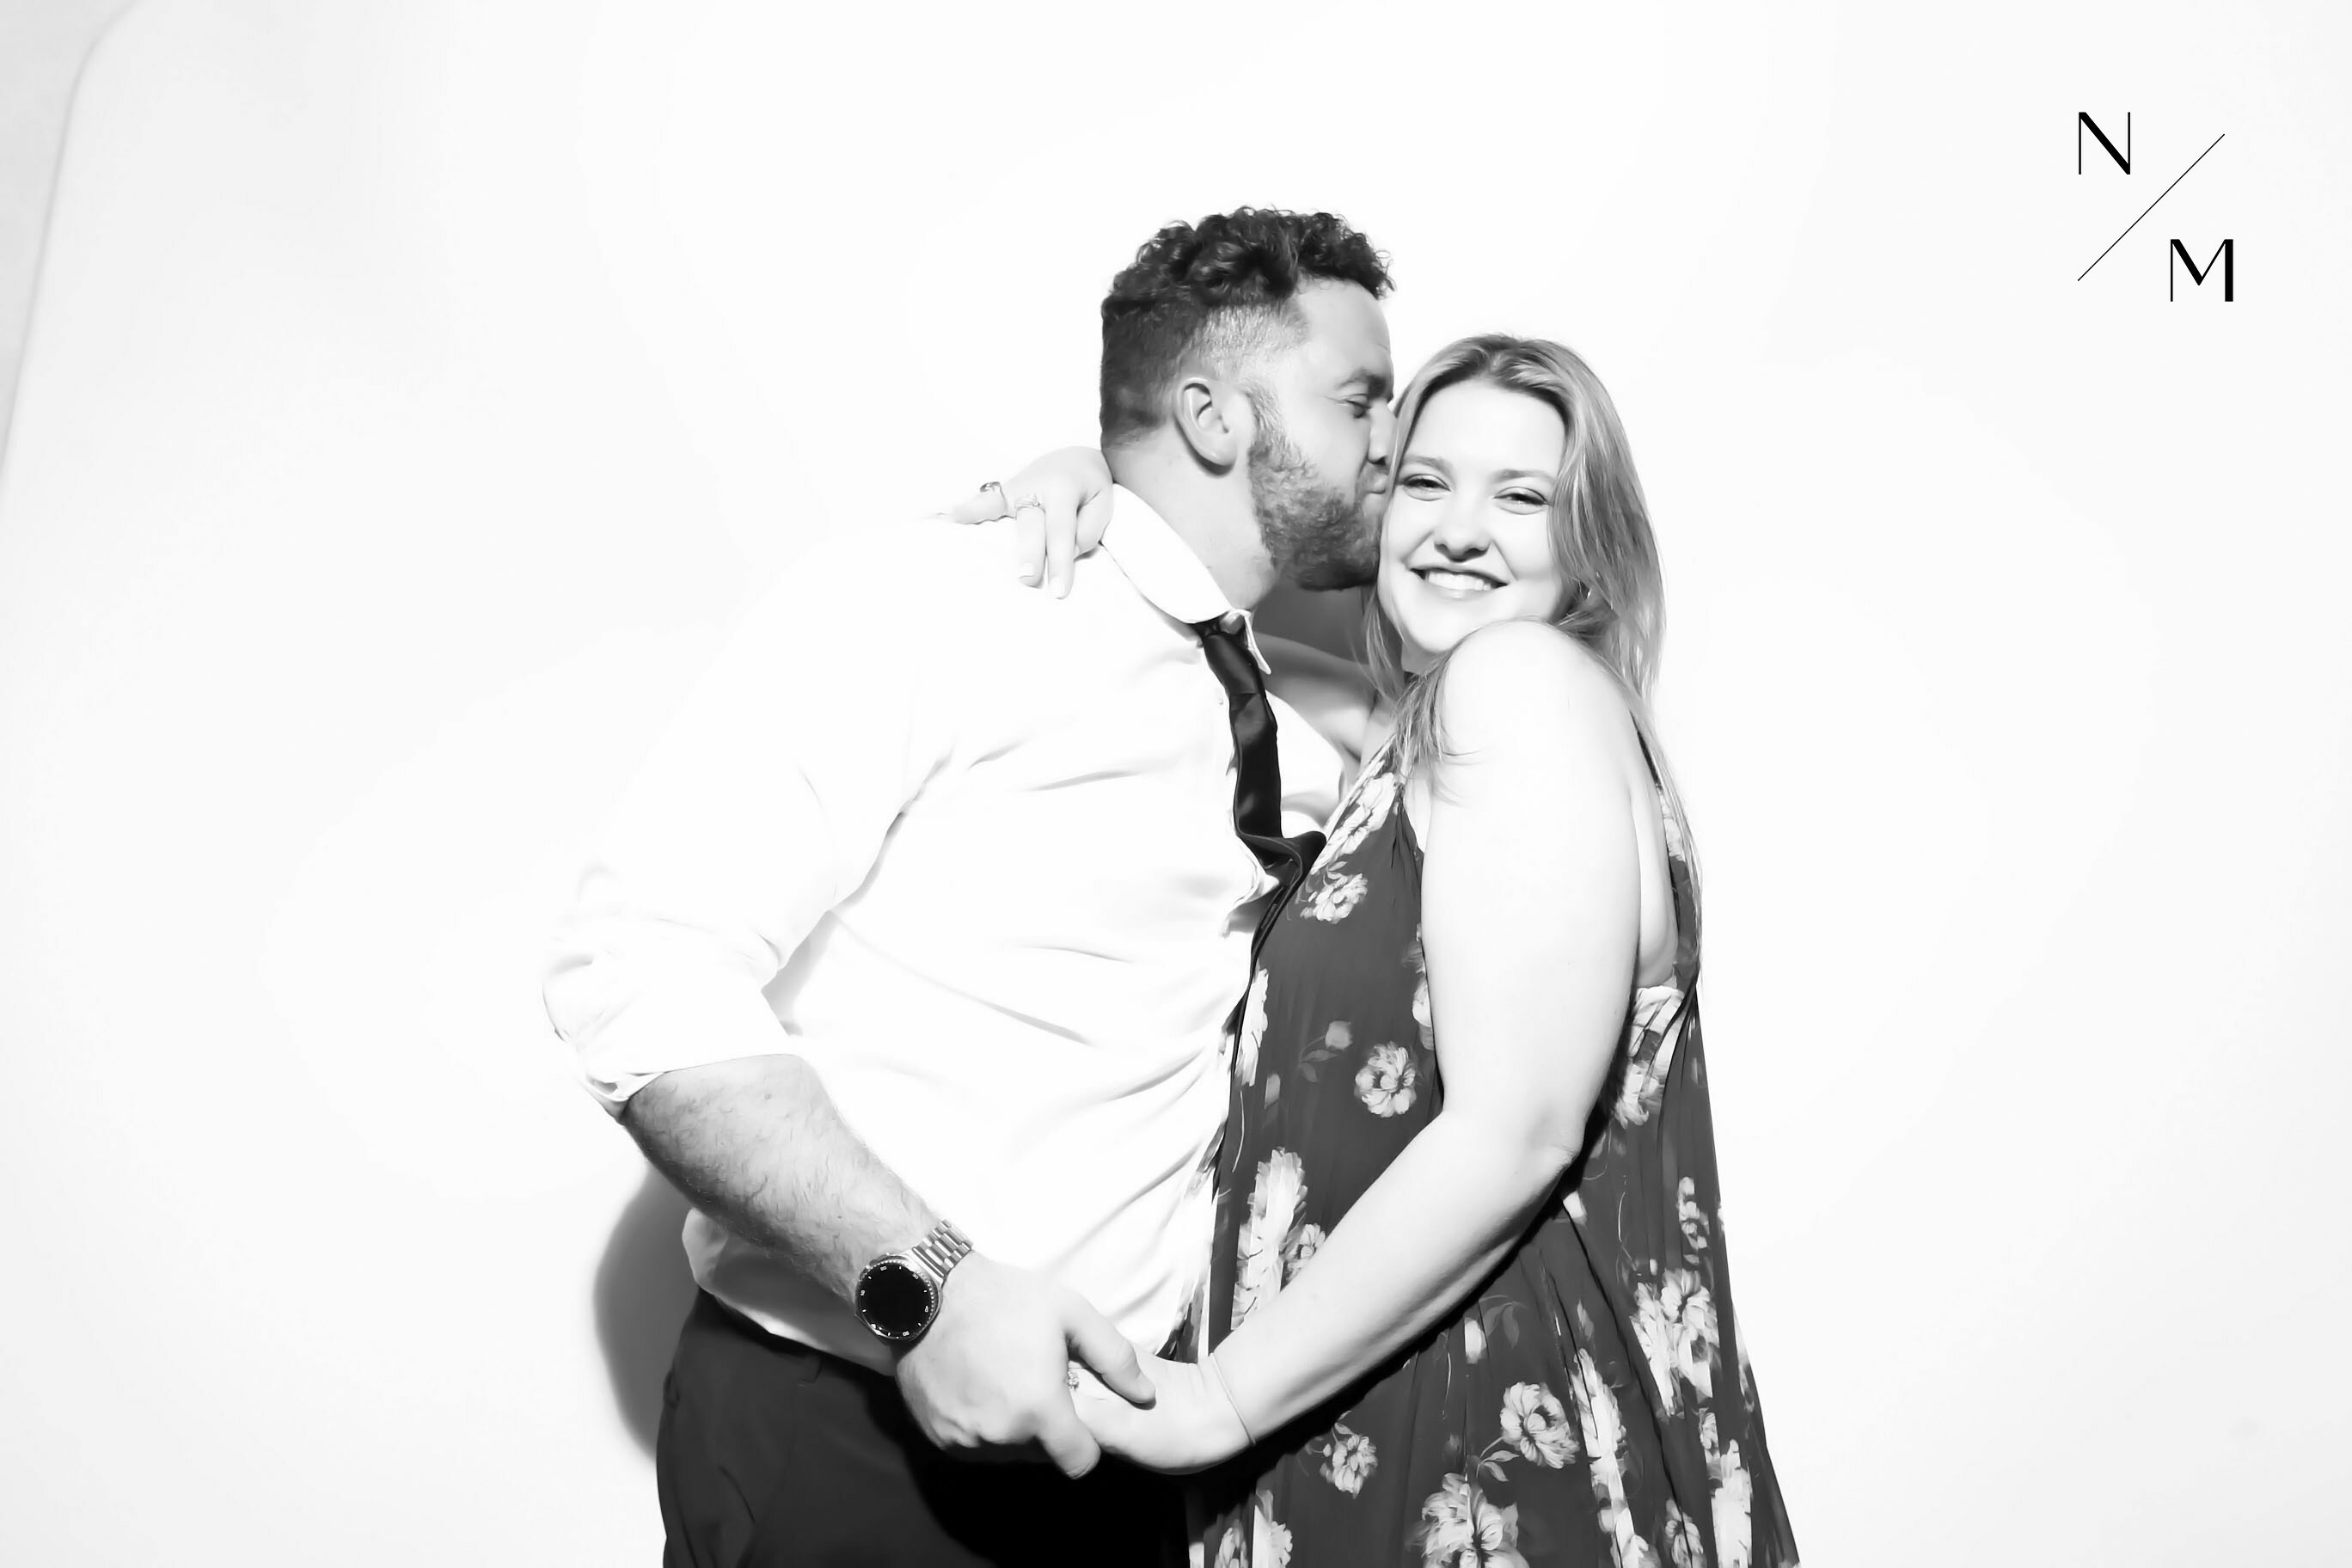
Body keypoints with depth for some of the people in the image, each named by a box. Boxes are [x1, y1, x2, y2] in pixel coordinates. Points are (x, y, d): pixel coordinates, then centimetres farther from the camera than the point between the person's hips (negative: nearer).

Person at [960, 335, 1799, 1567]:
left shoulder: (1526, 675, -16)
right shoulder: (1421, 731, 10)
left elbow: (1514, 1135, -23)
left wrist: (1223, 1396, -17)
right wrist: (1091, 486, -1)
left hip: (1511, 1456, -8)